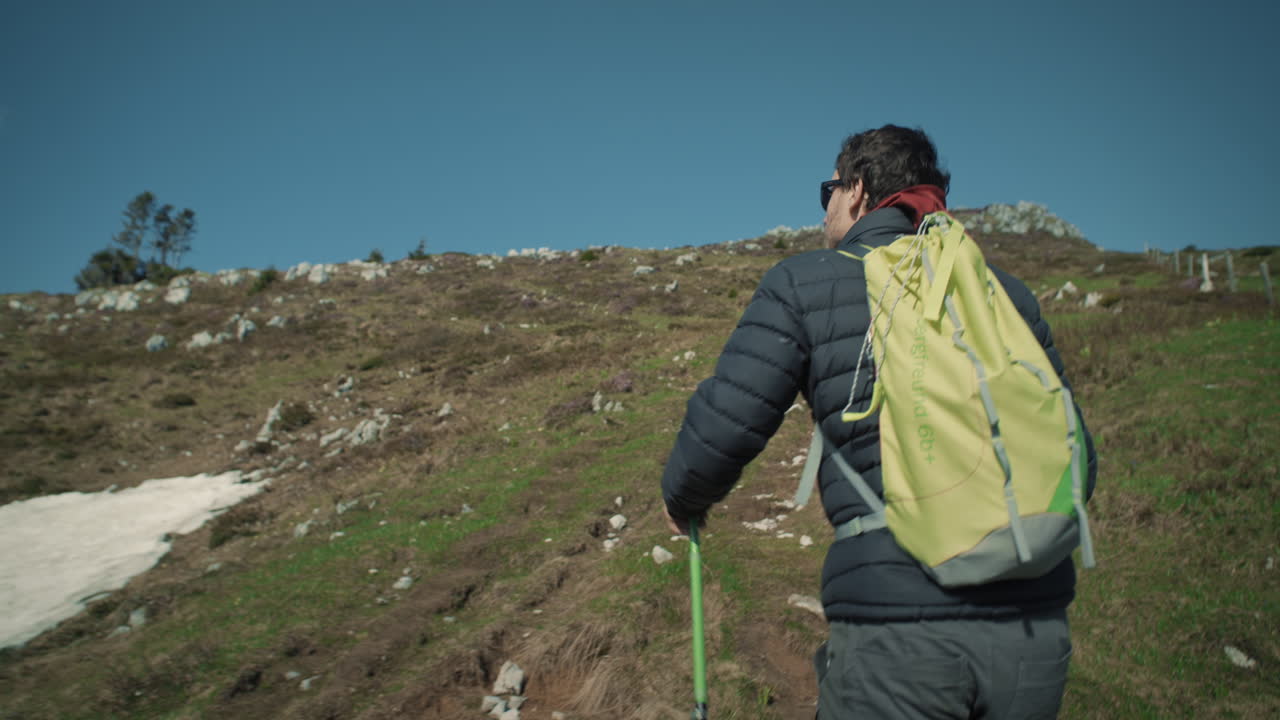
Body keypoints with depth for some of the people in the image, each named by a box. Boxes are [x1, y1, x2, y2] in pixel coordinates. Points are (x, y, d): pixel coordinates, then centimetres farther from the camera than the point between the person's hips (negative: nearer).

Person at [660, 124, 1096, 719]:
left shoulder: (803, 282, 2)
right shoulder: (1003, 290, 13)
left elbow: (723, 428, -4)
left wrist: (682, 501, 17)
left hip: (895, 627, -4)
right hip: (1034, 620, 5)